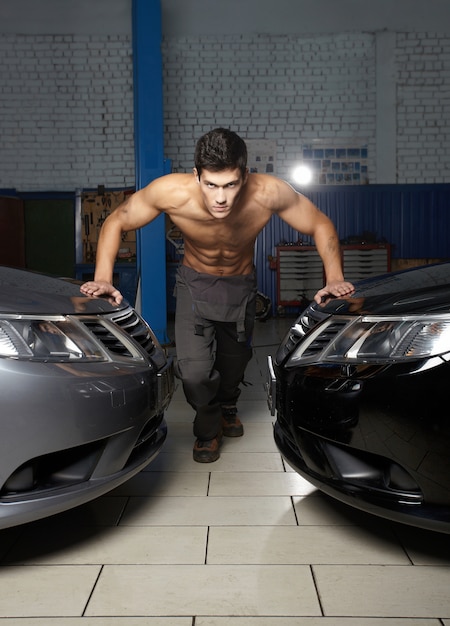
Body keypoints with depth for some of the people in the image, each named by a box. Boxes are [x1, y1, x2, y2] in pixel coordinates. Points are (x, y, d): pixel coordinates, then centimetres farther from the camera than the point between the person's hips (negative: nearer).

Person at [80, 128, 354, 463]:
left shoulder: (269, 192, -34)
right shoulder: (172, 191, -34)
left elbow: (321, 225, -18)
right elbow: (116, 223, -19)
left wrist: (335, 279, -31)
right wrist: (103, 279, -30)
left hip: (241, 285, 2)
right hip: (195, 284, -1)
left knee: (234, 360, 20)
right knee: (194, 371, -17)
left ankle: (228, 407, 57)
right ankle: (208, 427, 18)